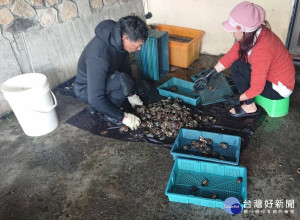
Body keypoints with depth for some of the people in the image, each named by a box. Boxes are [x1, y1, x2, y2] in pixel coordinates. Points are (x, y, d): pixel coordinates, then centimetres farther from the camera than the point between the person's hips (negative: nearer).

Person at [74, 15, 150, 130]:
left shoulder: (119, 39, -16)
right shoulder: (99, 57, -39)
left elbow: (126, 68, 0)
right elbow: (95, 99, -37)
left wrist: (131, 94, -3)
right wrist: (123, 117, -30)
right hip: (86, 89, -8)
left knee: (143, 86, 6)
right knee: (122, 80, -36)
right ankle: (108, 114, -8)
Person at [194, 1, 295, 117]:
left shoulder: (262, 50, -35)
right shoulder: (251, 35, -12)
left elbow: (257, 88, -29)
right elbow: (230, 57, -5)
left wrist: (238, 100, -13)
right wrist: (207, 76, -5)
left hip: (280, 88, -8)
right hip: (269, 74, 8)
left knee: (237, 67, -19)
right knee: (236, 64, -1)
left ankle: (250, 107, -5)